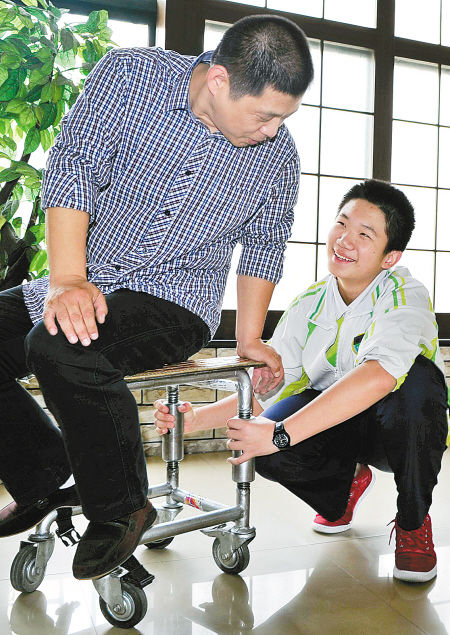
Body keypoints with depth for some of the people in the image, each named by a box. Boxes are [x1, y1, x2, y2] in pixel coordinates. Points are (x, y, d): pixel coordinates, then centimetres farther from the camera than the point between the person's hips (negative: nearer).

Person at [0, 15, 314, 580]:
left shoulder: (276, 156, -2)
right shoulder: (128, 75, -7)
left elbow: (262, 244, 12)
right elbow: (74, 164, -12)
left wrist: (249, 338, 12)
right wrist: (66, 279, -23)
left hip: (176, 301, -3)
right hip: (84, 286, 4)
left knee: (60, 349, -31)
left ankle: (122, 509, -9)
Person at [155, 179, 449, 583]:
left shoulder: (405, 296, -21)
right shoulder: (309, 304, -5)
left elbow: (380, 375, -42)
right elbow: (265, 390, -6)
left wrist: (280, 434, -46)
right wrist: (195, 419, -22)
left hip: (405, 430, -3)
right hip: (335, 425, 4)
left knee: (414, 377, -37)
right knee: (269, 453, -27)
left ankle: (413, 522, -10)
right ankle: (345, 483, 11)